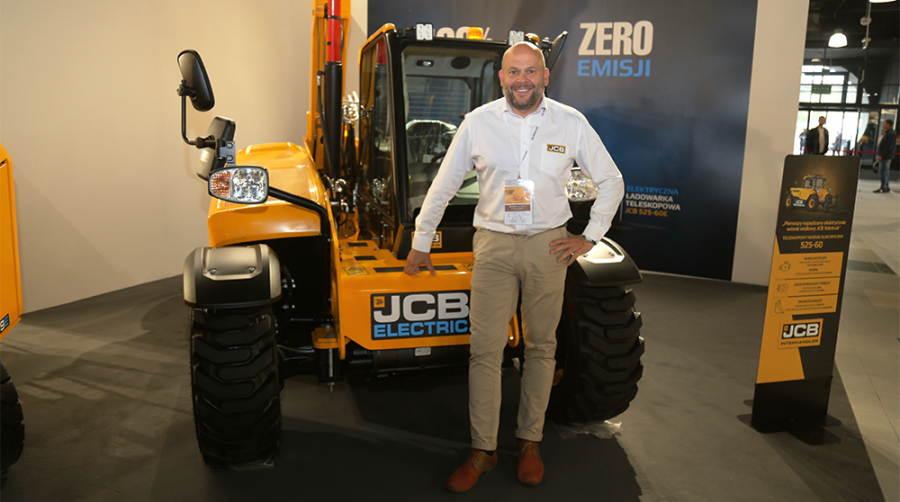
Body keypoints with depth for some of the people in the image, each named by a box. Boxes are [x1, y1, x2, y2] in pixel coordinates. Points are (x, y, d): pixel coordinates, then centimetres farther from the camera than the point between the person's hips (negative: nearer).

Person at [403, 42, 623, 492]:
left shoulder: (571, 124, 2)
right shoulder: (478, 123, 1)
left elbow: (611, 181, 11)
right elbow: (443, 186, 8)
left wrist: (588, 237, 4)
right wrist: (420, 244, 11)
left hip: (548, 245, 1)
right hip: (494, 243, -1)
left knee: (541, 346, 9)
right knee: (485, 350, -2)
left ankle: (529, 442, 24)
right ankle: (482, 450, 11)